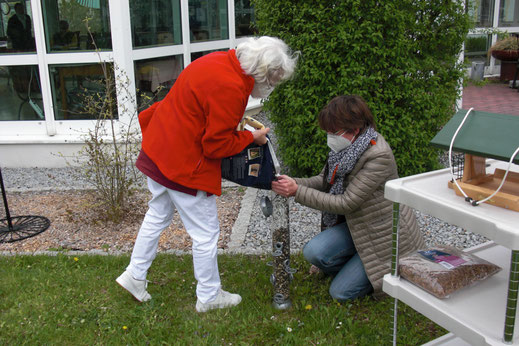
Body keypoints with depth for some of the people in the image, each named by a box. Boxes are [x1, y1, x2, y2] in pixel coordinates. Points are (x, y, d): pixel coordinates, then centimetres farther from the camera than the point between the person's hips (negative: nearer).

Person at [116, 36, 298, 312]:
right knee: (206, 233, 6)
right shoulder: (230, 88, -26)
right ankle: (209, 297, 24)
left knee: (157, 215, 25)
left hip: (157, 152, 10)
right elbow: (217, 146, -20)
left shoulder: (220, 61, 3)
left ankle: (135, 275, 39)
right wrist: (251, 137, -8)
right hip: (185, 165, -10)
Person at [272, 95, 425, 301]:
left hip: (385, 234, -7)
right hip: (355, 225, 7)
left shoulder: (378, 156, -28)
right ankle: (356, 269, 11)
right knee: (313, 252, -16)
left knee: (341, 292, -7)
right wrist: (293, 182, -15)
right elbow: (324, 180, 5)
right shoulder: (345, 146, -4)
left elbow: (346, 203, -27)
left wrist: (297, 191, -28)